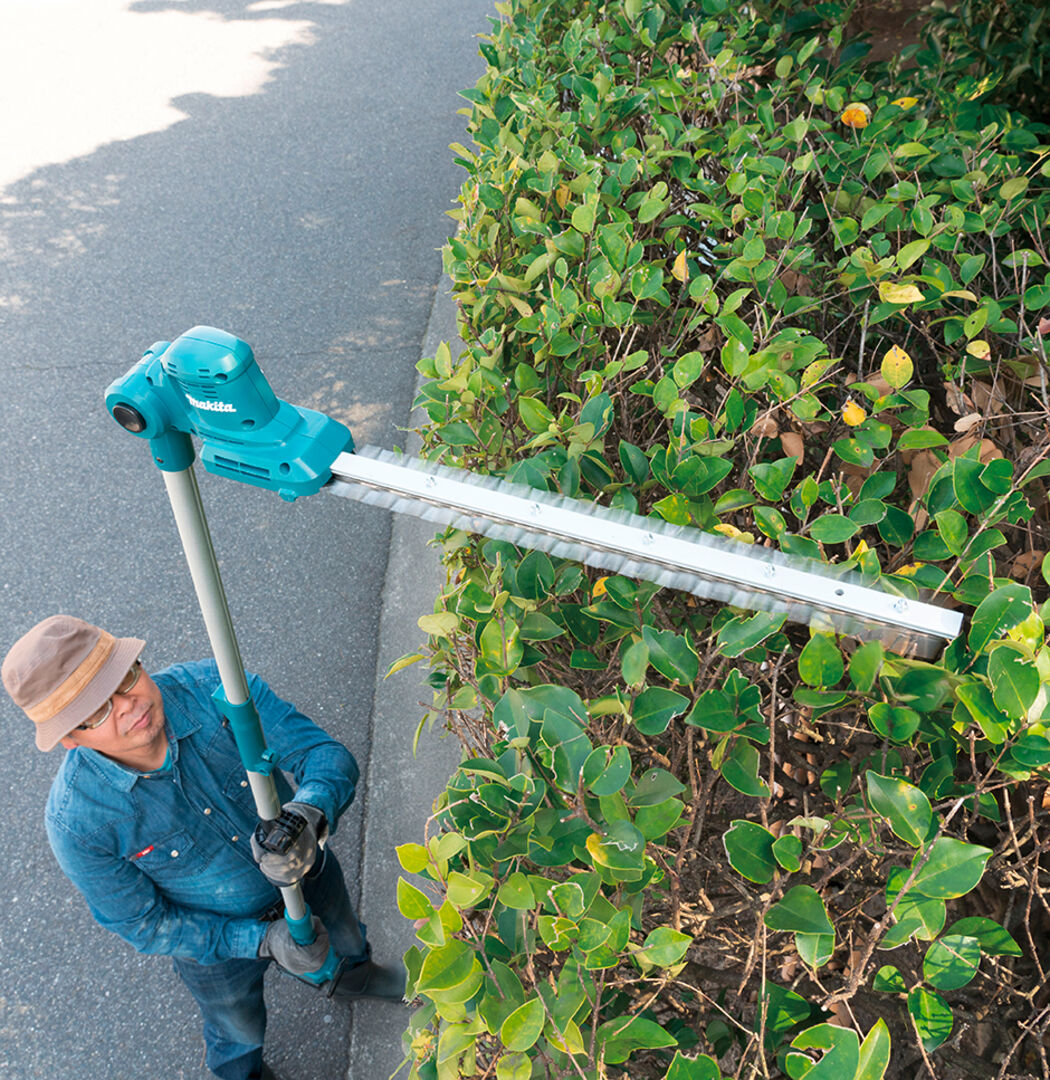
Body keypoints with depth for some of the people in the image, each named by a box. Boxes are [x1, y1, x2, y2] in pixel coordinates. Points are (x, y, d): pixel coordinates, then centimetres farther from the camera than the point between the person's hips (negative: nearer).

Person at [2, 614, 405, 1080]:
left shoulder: (214, 688, -34)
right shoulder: (74, 819, -34)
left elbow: (327, 753, -30)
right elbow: (142, 924, -20)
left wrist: (310, 815, -52)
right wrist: (261, 940, -27)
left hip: (307, 871, 2)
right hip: (217, 936, -2)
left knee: (345, 939, 35)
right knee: (239, 1029, 31)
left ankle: (354, 976, 73)